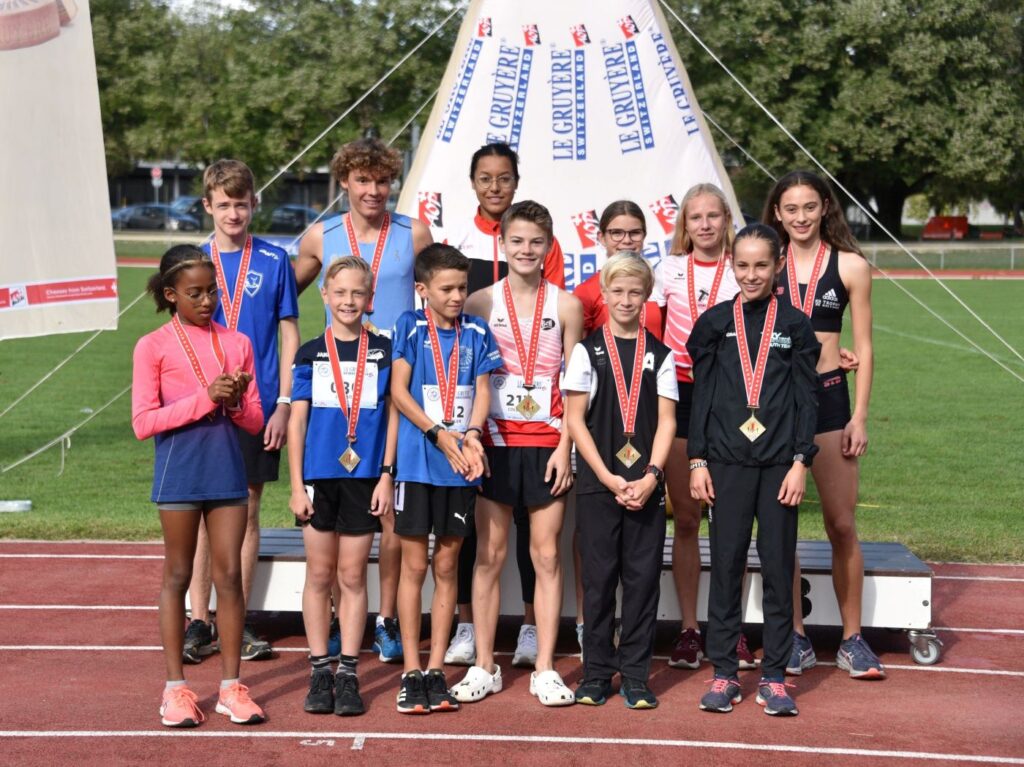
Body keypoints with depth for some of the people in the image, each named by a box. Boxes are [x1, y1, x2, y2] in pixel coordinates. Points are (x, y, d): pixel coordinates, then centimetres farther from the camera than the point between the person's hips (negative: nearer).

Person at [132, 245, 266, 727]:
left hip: (227, 471, 3)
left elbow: (255, 422, 11)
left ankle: (231, 686, 10)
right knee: (178, 576, 5)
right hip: (178, 472, -3)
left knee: (229, 575, 3)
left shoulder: (237, 343, 9)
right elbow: (143, 422, -9)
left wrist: (235, 401, -11)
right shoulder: (153, 347, -2)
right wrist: (204, 399, -16)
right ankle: (175, 688, 12)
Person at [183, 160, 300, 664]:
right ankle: (199, 623, 10)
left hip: (257, 405, -1)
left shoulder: (273, 261, 1)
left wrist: (283, 404, -5)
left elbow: (289, 336, 3)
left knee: (246, 511, 5)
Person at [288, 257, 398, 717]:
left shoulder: (383, 352, 4)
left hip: (365, 476, 0)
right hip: (319, 476, 0)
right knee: (319, 574, 5)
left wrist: (387, 475, -3)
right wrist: (296, 485, -2)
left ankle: (348, 674, 10)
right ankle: (319, 671, 13)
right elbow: (297, 421, 4)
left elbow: (393, 416, 5)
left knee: (353, 576, 4)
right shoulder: (310, 354, 4)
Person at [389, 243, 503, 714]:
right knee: (415, 566, 1)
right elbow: (398, 391, -5)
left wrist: (471, 434, -13)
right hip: (417, 461, -3)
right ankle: (411, 672, 8)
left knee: (447, 566, 8)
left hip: (461, 464, 3)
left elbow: (482, 390, 5)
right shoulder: (410, 327, 0)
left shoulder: (476, 332, 8)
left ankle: (436, 670, 15)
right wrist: (439, 434, -15)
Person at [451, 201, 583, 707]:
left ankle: (545, 669, 10)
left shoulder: (565, 306, 3)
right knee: (490, 555, 3)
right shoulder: (481, 303, 3)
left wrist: (564, 446, -5)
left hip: (547, 443, 0)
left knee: (547, 556, 2)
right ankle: (484, 667, 12)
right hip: (494, 441, 0)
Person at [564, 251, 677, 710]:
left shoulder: (659, 354, 7)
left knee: (643, 577, 3)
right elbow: (575, 419, -1)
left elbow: (666, 421, 3)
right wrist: (608, 478, -9)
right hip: (597, 480, -1)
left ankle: (635, 676, 11)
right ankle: (596, 673, 12)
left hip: (646, 483, 1)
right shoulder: (587, 350, 3)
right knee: (598, 576, 3)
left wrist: (651, 476, -11)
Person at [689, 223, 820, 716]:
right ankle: (723, 673, 11)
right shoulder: (714, 323, 6)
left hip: (779, 464, 0)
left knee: (778, 567, 3)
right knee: (726, 565, 3)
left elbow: (807, 398, 3)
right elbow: (701, 394, 7)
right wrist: (698, 460, 1)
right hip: (727, 462, 1)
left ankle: (774, 676, 11)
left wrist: (800, 462, -4)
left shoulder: (795, 326, 4)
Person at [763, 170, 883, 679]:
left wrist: (859, 417, -3)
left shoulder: (850, 266, 2)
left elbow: (863, 348, 3)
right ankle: (795, 640, 14)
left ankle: (852, 640, 12)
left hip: (828, 397, -1)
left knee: (841, 525, 1)